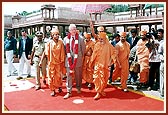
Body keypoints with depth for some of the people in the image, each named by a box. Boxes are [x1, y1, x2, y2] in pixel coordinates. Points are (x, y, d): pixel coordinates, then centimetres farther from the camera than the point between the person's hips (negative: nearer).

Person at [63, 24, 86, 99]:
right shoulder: (66, 39, 3)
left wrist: (81, 57, 9)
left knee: (78, 75, 12)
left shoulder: (80, 39, -3)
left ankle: (78, 88, 34)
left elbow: (83, 50, 5)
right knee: (69, 76, 2)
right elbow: (65, 49, 10)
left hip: (78, 60, -1)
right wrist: (68, 56, 6)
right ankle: (69, 92, 8)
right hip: (69, 60, 1)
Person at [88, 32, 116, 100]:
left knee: (105, 79, 10)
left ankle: (102, 90, 30)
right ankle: (98, 93, -1)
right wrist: (91, 64, 5)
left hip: (105, 65, 0)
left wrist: (111, 61, -6)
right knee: (97, 78, -7)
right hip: (97, 64, 0)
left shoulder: (108, 46, -4)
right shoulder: (96, 45, -1)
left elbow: (114, 53, 3)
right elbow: (93, 55, 2)